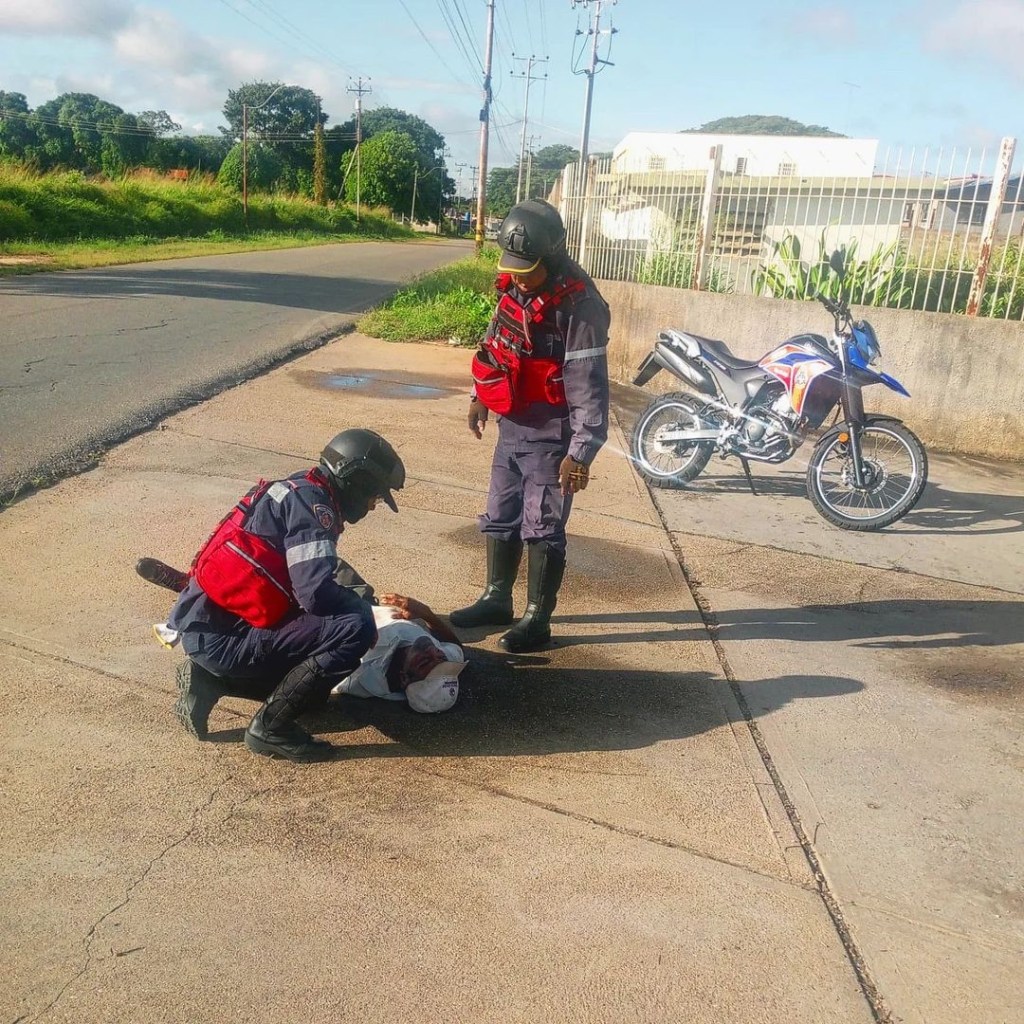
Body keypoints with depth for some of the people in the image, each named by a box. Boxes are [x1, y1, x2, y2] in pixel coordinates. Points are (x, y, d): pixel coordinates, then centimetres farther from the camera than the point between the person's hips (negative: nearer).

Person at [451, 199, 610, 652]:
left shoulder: (579, 305, -21)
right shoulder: (513, 286, 4)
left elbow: (588, 386, -23)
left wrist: (581, 452, -25)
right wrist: (480, 396, 26)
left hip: (550, 433, -8)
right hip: (511, 425, 8)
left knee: (542, 529, 1)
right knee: (499, 518, 17)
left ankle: (537, 619, 14)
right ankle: (496, 600, 32)